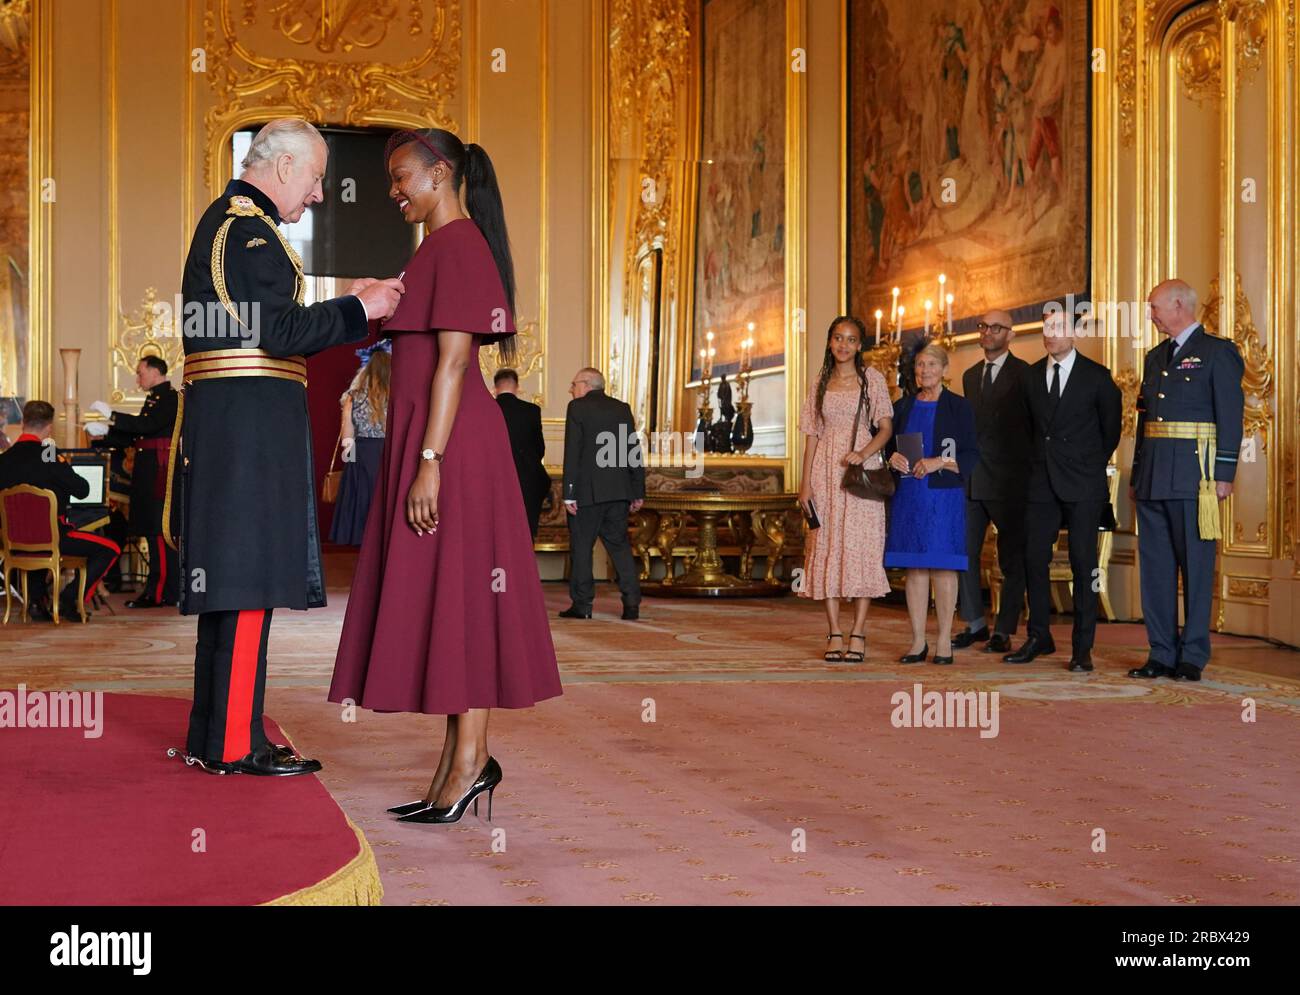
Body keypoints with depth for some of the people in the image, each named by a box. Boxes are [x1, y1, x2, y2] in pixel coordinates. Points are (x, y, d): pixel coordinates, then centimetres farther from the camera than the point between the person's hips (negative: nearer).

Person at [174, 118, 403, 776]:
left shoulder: (227, 220, 22)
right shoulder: (248, 228, -11)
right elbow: (279, 333, -18)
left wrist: (344, 308, 15)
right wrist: (359, 309, -9)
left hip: (226, 424, 11)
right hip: (249, 420, -11)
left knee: (232, 580, 13)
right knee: (249, 579, -8)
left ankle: (213, 735, 19)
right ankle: (234, 743, -3)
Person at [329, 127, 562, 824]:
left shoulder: (457, 246, -10)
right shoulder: (438, 250, 21)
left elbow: (453, 360, -18)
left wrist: (429, 462, -21)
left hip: (448, 442, -10)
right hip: (429, 440, 10)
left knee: (454, 594, -7)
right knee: (438, 600, 8)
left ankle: (469, 760, -2)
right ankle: (459, 764, 12)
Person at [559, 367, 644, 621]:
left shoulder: (577, 407, -5)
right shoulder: (622, 408, 11)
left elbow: (572, 453, -10)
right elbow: (635, 452, 9)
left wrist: (569, 494, -10)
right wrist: (638, 492, 12)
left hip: (587, 491, -5)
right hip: (618, 491, 5)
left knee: (581, 546, 3)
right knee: (619, 544, 10)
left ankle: (582, 604, 4)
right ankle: (632, 602, 2)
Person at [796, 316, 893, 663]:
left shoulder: (872, 379, 4)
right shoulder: (820, 384, 12)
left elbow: (886, 427, 1)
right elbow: (812, 434, 10)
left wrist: (864, 453, -17)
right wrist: (806, 482, 3)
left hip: (861, 472, -3)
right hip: (826, 474, 3)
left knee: (861, 548, -6)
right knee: (826, 547, -2)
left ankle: (857, 635, -4)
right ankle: (834, 635, 1)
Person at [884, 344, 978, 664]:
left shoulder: (958, 407, 2)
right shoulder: (903, 406, 13)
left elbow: (971, 455, -2)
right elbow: (888, 447, 17)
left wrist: (939, 463, -16)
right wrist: (893, 459, -5)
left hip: (944, 495, -3)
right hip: (908, 496, 3)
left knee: (943, 567, -3)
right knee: (914, 569, 3)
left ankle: (944, 641, 2)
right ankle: (918, 641, 7)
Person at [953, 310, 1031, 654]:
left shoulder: (1024, 375, -4)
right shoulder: (970, 375, 16)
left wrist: (1031, 473, -8)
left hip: (1009, 481, -6)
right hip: (971, 480, 6)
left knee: (1012, 558, 2)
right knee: (964, 553, 6)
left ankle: (1004, 631, 9)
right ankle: (975, 624, 18)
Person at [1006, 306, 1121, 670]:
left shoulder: (1097, 376, -1)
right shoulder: (1032, 375, 9)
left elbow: (1111, 428, 7)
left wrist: (1091, 466, 10)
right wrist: (1041, 460, 13)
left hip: (1083, 486, -4)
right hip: (1042, 482, 4)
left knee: (1083, 564, -1)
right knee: (1034, 559, 2)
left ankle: (1082, 648, 4)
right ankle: (1039, 638, 14)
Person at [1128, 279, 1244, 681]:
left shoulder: (1217, 352, -3)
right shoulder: (1155, 357, 18)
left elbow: (1230, 417, -7)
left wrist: (1224, 474, -14)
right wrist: (1136, 476, 16)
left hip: (1193, 476, -7)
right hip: (1153, 478, 7)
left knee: (1195, 566, -2)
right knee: (1155, 566, 7)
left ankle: (1193, 656, 3)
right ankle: (1162, 653, 14)